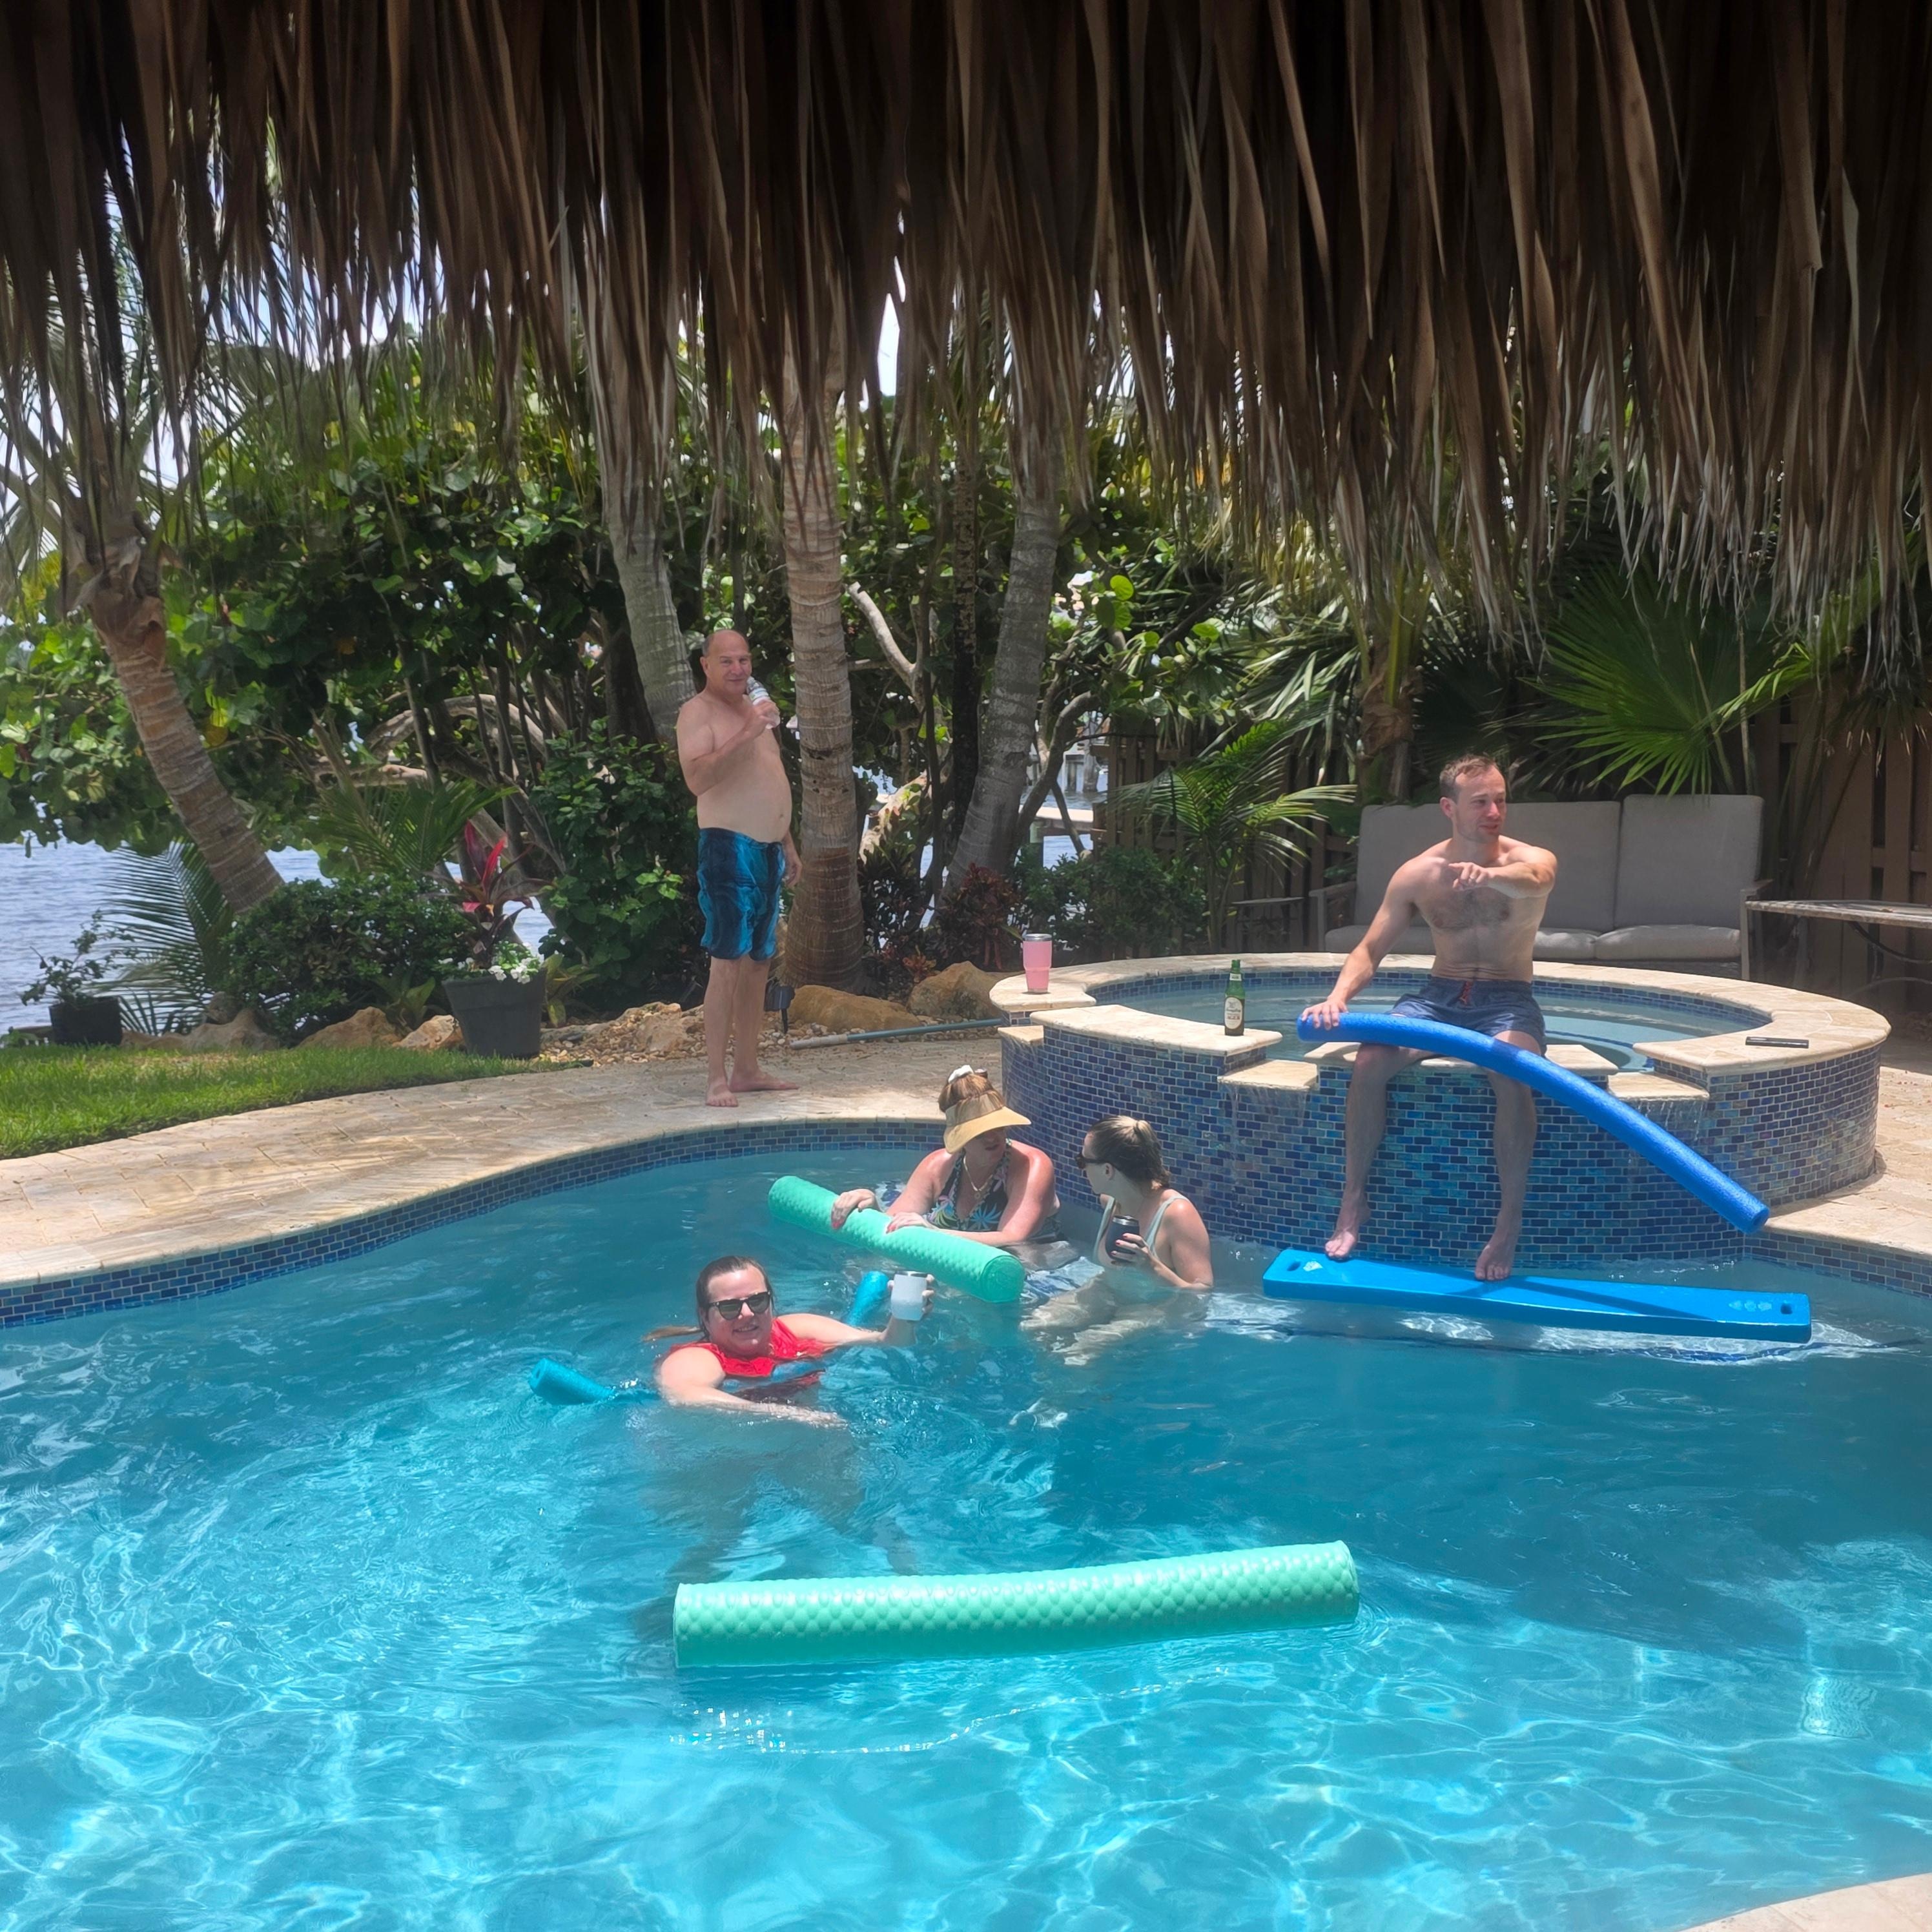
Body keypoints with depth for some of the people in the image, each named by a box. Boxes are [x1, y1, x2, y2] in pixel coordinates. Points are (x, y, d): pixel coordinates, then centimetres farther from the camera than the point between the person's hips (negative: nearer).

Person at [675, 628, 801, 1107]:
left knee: (759, 962, 9)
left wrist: (787, 843, 22)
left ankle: (747, 1070, 15)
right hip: (730, 847, -8)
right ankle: (718, 1080, -11)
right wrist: (747, 734, -27)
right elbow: (697, 777, -23)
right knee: (728, 962, -12)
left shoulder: (754, 710, 19)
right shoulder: (699, 712, -7)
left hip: (767, 849, 8)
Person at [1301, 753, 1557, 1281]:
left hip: (1507, 1001, -2)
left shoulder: (1533, 860, -6)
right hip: (1438, 997, 2)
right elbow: (1371, 948, 1)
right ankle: (1353, 1201, -12)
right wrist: (1339, 995, -21)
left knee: (1511, 1073, -36)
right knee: (1369, 1062, -26)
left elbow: (1532, 881, -32)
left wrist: (1488, 874, -57)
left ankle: (1510, 1221, -24)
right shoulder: (1418, 875, 2)